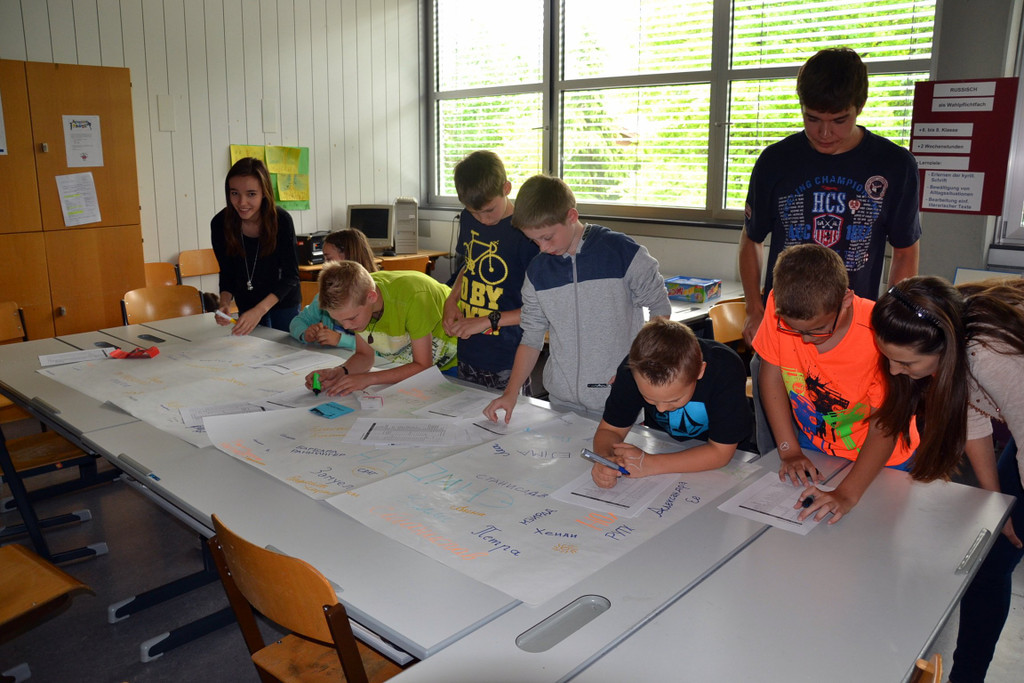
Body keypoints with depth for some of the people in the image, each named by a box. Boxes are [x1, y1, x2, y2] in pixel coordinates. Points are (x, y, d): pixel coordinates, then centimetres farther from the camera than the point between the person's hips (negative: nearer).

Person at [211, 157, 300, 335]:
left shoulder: (281, 220, -24)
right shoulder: (220, 224, -17)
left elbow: (291, 275, -22)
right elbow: (227, 273, -6)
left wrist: (260, 309, -34)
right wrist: (225, 303, -26)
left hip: (283, 301, -2)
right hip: (246, 303, 2)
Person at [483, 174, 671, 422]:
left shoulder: (622, 252, -9)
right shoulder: (537, 271, 3)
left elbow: (660, 308, -1)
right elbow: (532, 337, 7)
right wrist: (511, 393, -3)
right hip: (562, 400, 3)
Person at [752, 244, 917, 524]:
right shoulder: (780, 308, -22)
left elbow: (884, 427, -23)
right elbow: (772, 374, -7)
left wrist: (846, 494, -34)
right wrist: (790, 451, -11)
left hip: (881, 460, -1)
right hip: (812, 444, 1)